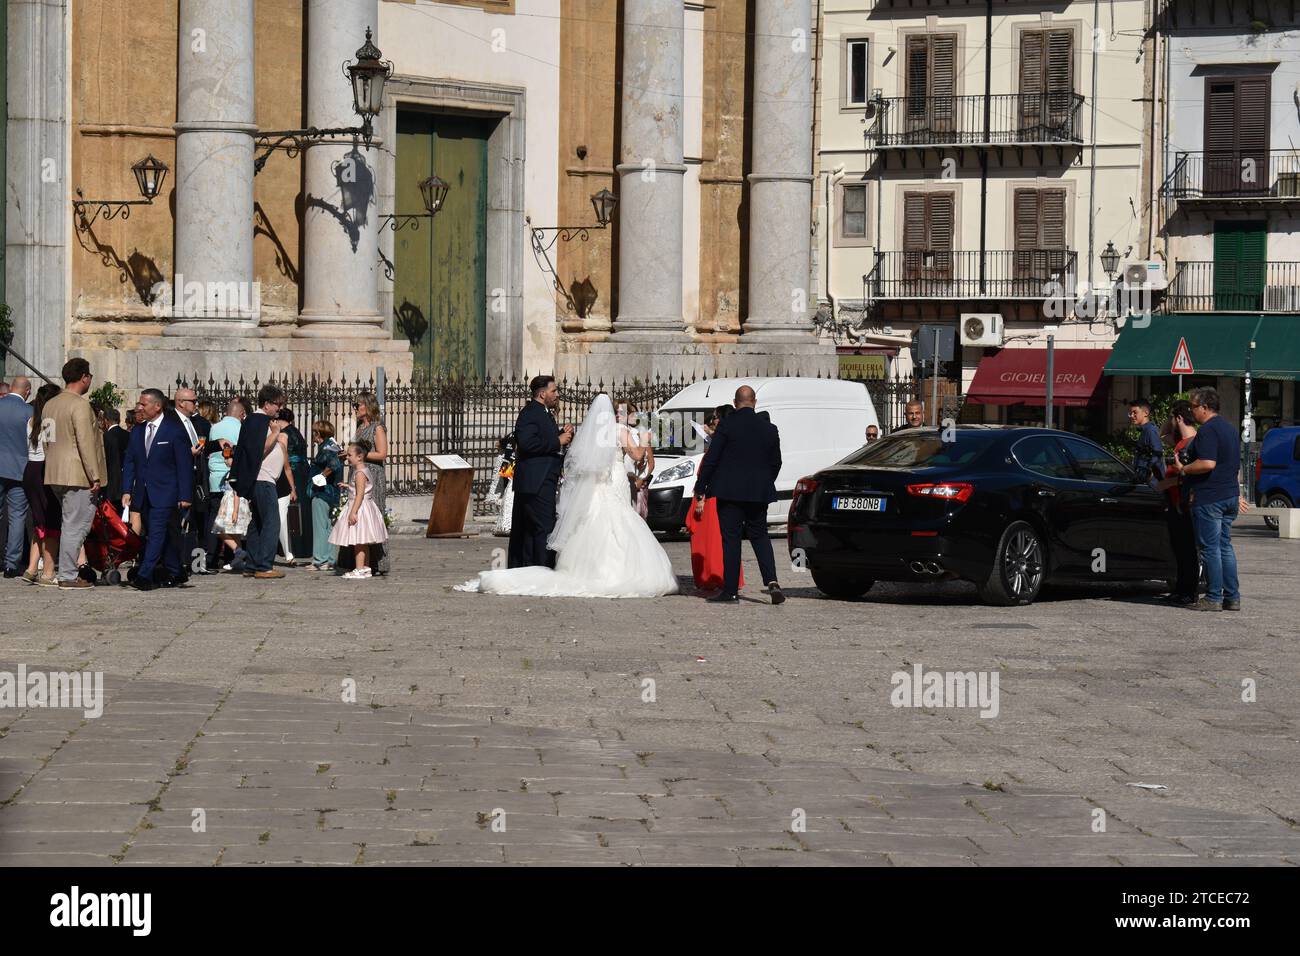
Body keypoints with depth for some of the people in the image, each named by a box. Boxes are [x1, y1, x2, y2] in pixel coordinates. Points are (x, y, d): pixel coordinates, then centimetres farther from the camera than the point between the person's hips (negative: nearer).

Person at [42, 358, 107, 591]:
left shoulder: (50, 404, 12)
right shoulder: (80, 405, -14)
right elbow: (85, 443, -18)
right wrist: (95, 476, -16)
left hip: (55, 474, 9)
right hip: (77, 475, -9)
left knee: (71, 524, 17)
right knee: (76, 526, -4)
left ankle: (68, 572, 17)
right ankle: (67, 577, -3)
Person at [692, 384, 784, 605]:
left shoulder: (727, 425, -8)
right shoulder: (769, 428, 5)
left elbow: (710, 459, -9)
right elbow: (776, 463, 12)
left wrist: (700, 492, -3)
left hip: (730, 492, -4)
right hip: (759, 493, 4)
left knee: (731, 539, 0)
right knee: (760, 536, 14)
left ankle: (730, 591, 0)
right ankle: (771, 581, -4)